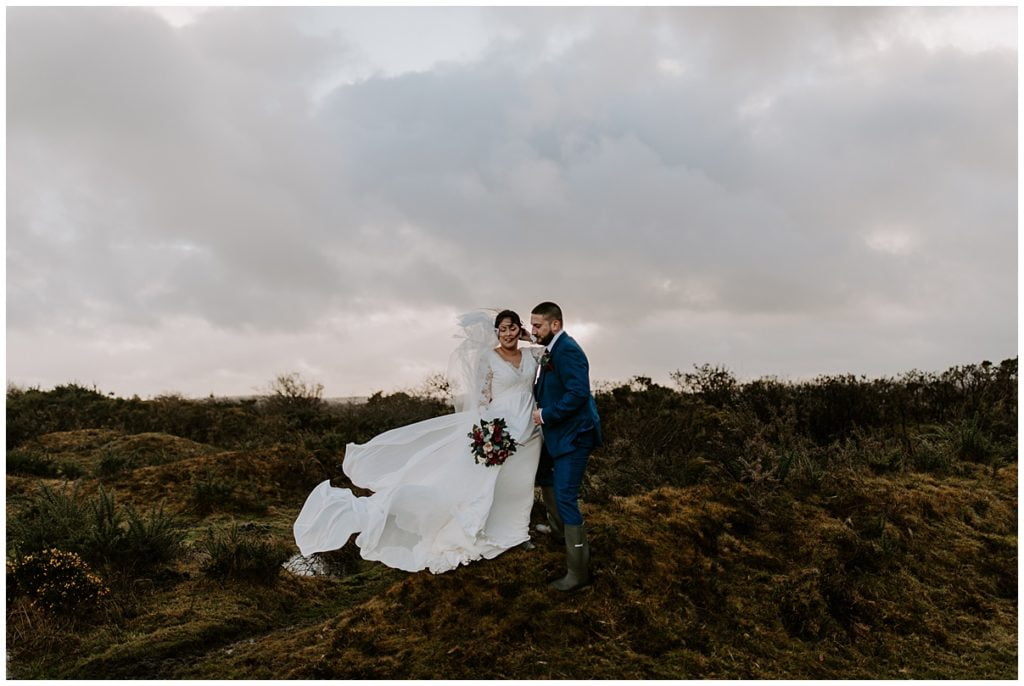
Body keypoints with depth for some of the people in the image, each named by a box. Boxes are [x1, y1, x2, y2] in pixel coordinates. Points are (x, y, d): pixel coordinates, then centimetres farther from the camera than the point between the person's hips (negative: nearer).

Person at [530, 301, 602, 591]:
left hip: (574, 434, -11)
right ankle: (559, 527, 53)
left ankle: (578, 570, -2)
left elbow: (578, 393, -29)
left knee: (565, 499, -11)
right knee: (544, 473, 29)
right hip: (558, 432, 11)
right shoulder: (552, 350, 9)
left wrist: (546, 415, -22)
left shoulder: (567, 350, -21)